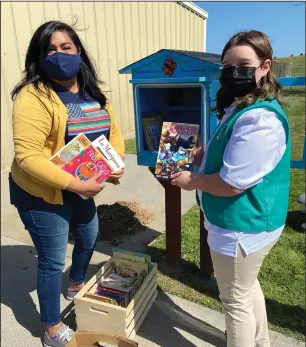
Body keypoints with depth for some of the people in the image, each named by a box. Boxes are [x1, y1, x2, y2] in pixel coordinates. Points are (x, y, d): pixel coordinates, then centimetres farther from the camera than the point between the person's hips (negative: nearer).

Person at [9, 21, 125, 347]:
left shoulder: (93, 93, 2)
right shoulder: (34, 97, -21)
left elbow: (114, 131, 9)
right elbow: (27, 157, -27)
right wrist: (75, 184, -29)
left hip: (82, 187, 8)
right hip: (41, 193, -8)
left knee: (88, 239, 26)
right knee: (52, 260, 5)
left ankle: (76, 287, 56)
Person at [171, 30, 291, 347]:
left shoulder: (260, 119, -27)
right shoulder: (242, 108, 7)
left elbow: (232, 183, -29)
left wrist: (192, 181, -13)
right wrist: (202, 153, 4)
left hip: (241, 228, -11)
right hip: (246, 222, 11)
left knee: (235, 301, 12)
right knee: (247, 287, 29)